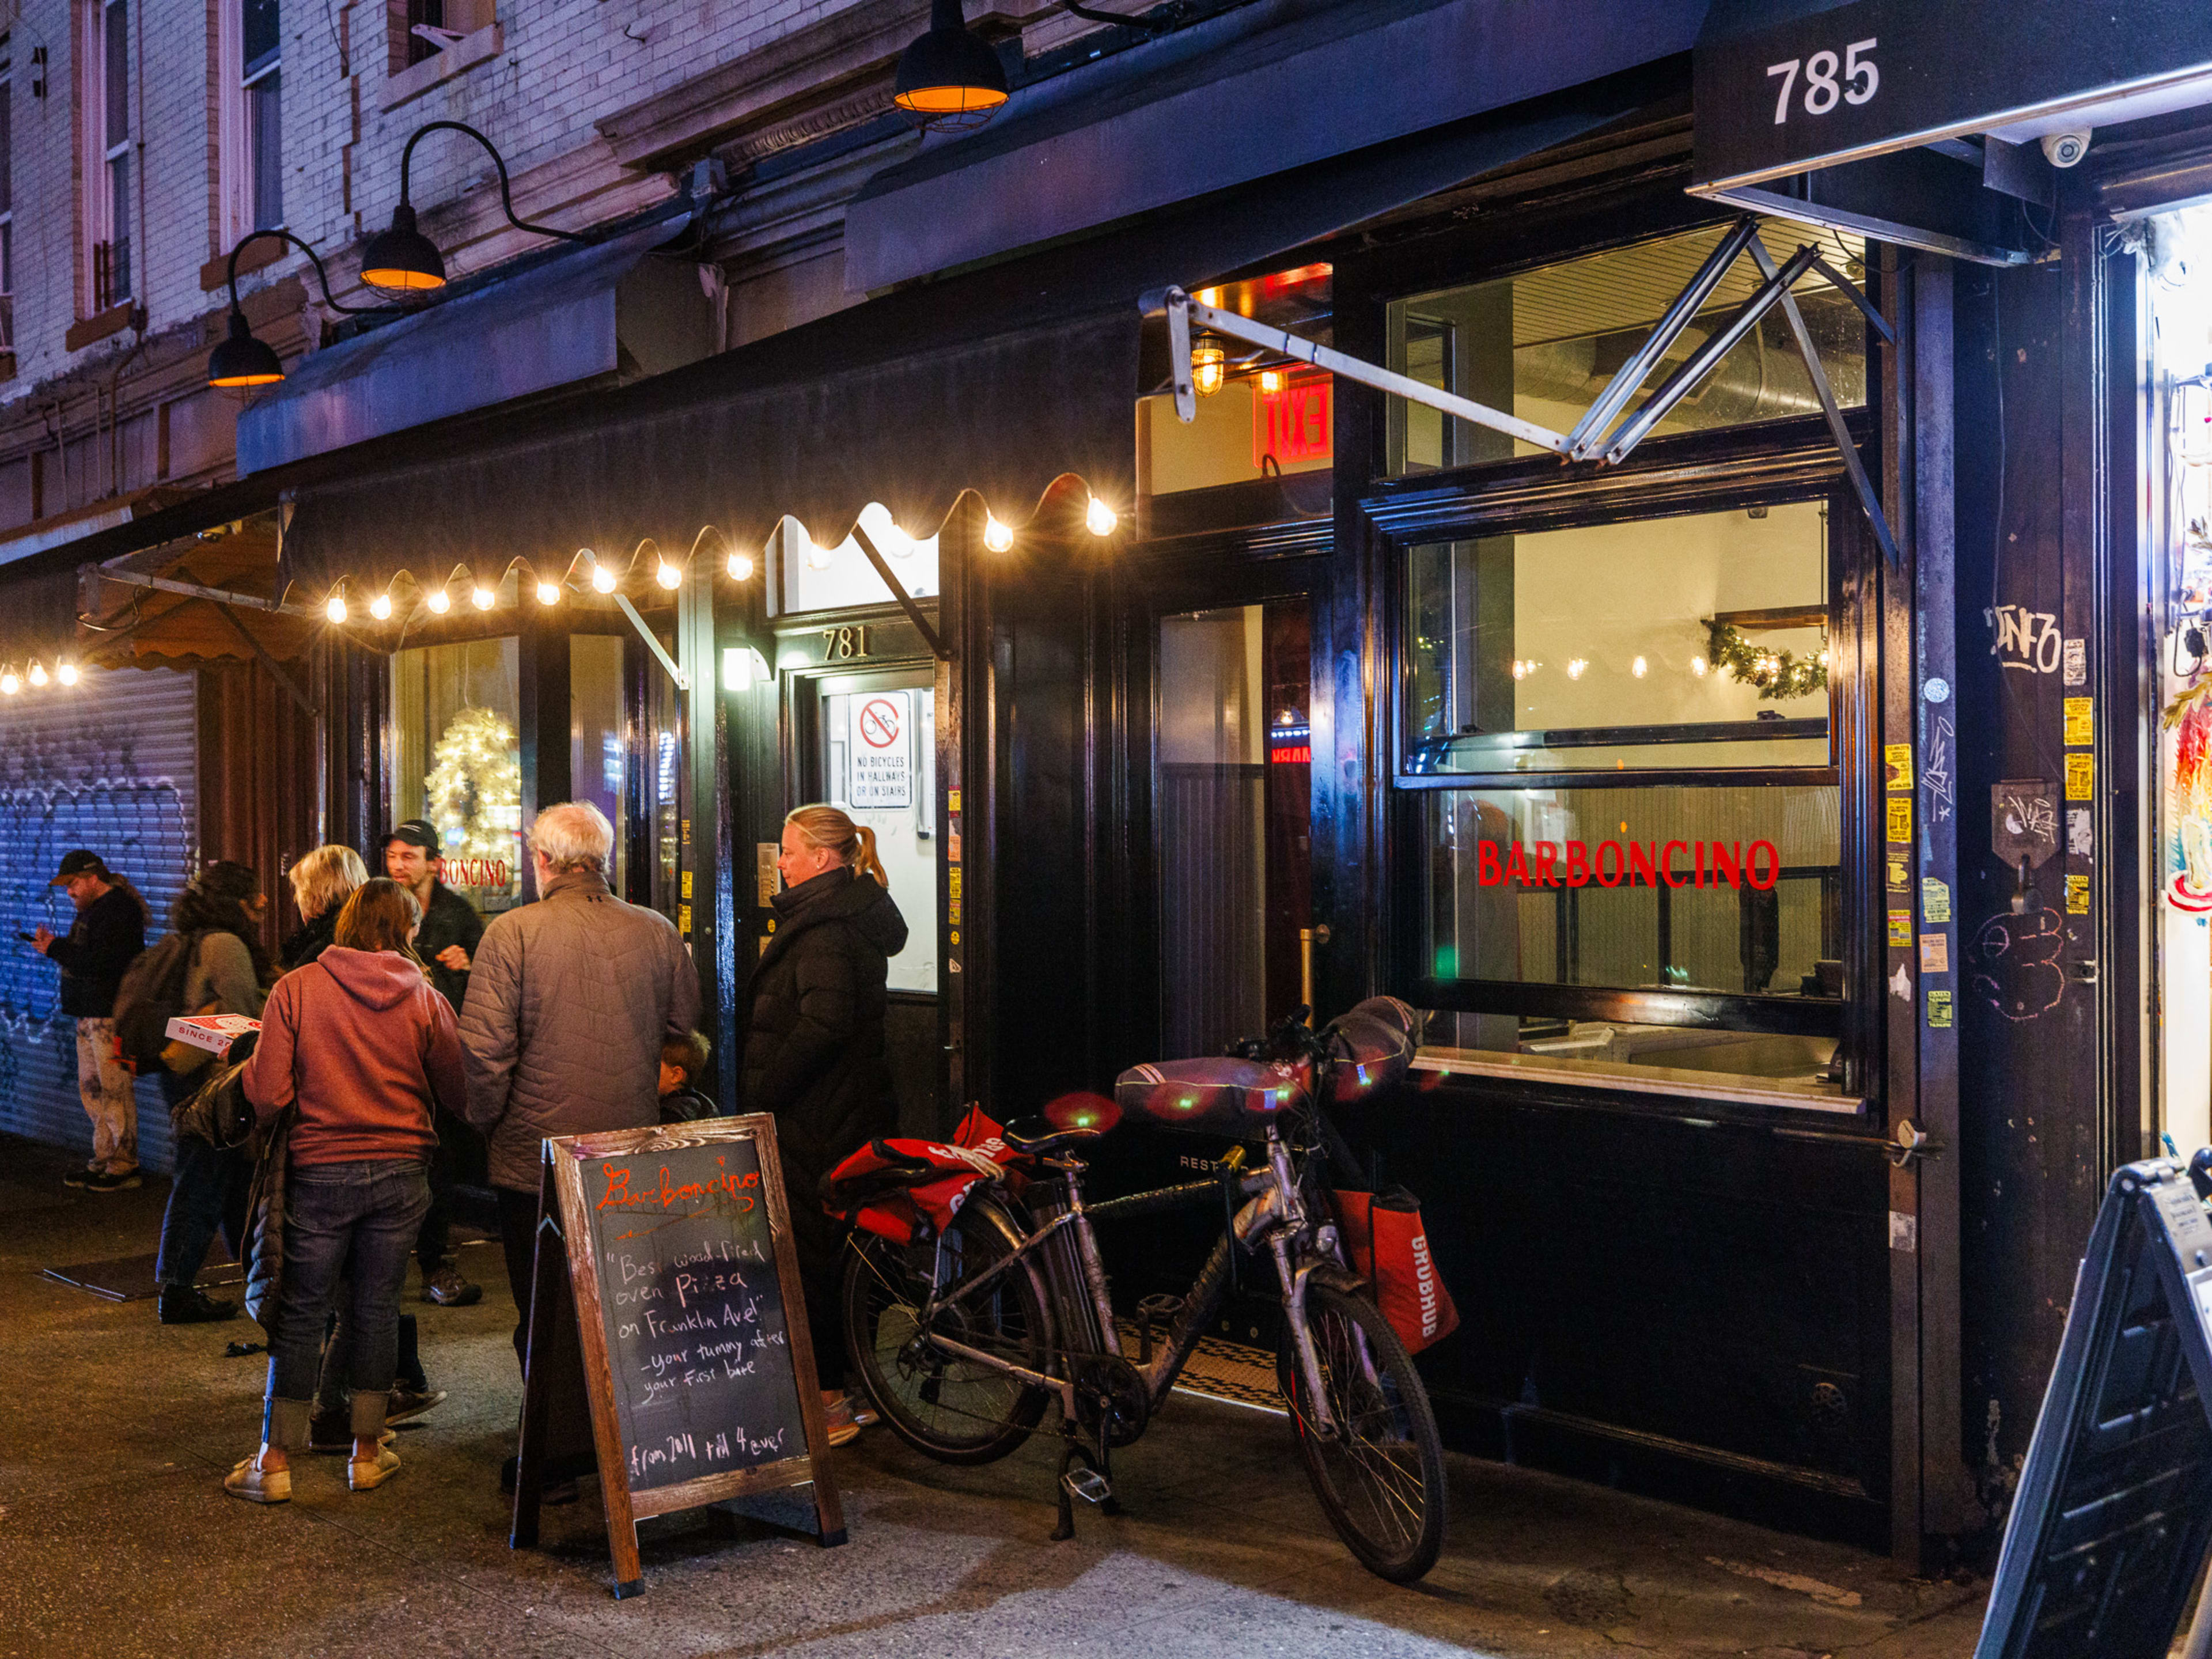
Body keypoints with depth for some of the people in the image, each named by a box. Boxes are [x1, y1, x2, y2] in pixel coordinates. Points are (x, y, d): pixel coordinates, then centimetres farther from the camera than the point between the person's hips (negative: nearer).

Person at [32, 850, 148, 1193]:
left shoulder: (118, 910, -14)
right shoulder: (95, 909, 19)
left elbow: (100, 962, -22)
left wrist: (57, 949, -16)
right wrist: (54, 945, 6)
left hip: (111, 1014, -11)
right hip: (89, 1014, 11)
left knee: (114, 1089, -8)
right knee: (91, 1088, 13)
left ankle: (125, 1166, -3)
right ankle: (104, 1161, 19)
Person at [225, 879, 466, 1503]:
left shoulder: (297, 989, -7)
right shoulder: (424, 999, -4)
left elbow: (267, 1097, -11)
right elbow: (458, 1091, 1)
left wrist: (248, 1070, 11)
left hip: (321, 1171, -1)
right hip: (400, 1170, 1)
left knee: (299, 1313, 8)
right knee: (377, 1307, 12)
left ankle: (275, 1463, 14)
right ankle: (368, 1452, 20)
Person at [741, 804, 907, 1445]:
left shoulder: (823, 927, -18)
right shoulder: (857, 918, 14)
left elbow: (822, 1025, -28)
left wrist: (760, 1097, -21)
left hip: (813, 1121, -10)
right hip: (855, 1113, 10)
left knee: (807, 1253, -3)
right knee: (844, 1249, 16)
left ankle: (827, 1400, 3)